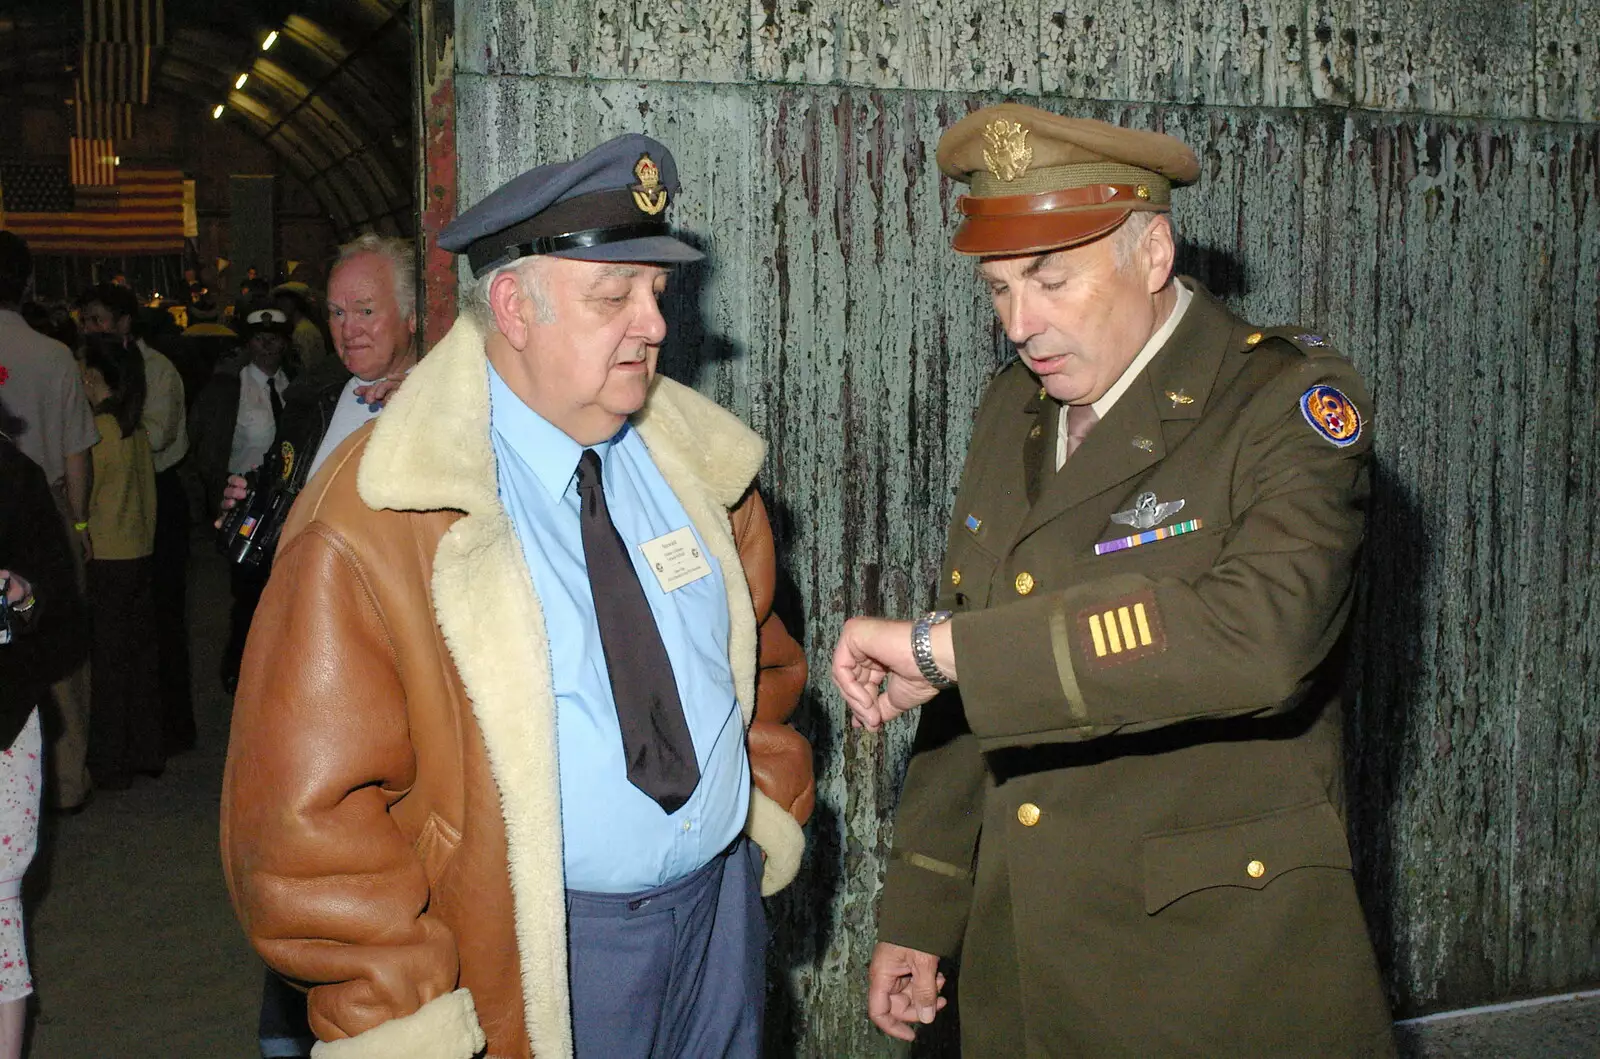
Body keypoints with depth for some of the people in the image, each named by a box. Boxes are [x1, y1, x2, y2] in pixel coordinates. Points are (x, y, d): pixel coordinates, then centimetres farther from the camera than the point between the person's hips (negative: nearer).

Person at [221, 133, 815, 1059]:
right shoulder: (370, 528, -17)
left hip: (723, 915, 6)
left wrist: (773, 811, 8)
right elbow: (305, 818, -17)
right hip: (536, 966, -5)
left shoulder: (697, 462, 1)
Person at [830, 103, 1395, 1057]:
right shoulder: (1012, 409, 7)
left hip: (1227, 975, -6)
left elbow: (1259, 632, -34)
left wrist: (940, 645, -31)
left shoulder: (1292, 401, -14)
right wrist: (918, 916, 14)